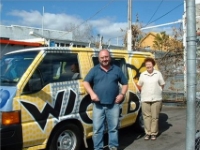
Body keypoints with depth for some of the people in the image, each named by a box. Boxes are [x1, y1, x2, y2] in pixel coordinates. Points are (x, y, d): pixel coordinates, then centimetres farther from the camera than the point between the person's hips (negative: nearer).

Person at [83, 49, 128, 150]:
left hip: (113, 105, 1)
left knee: (113, 127, 9)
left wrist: (122, 94, -1)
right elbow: (86, 82, -1)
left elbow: (125, 83, 14)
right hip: (98, 105, -1)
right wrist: (92, 94, -15)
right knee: (97, 128, 3)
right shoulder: (94, 70, 5)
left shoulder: (117, 70, 9)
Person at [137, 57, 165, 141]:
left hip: (156, 99, -1)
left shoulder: (158, 74, 3)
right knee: (147, 116, 2)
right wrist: (144, 92, 8)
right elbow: (139, 85, 13)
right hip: (145, 99, 1)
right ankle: (147, 133, 12)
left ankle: (154, 133, 11)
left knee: (155, 117, 2)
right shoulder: (142, 75, 5)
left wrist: (157, 92, 6)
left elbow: (162, 84, 9)